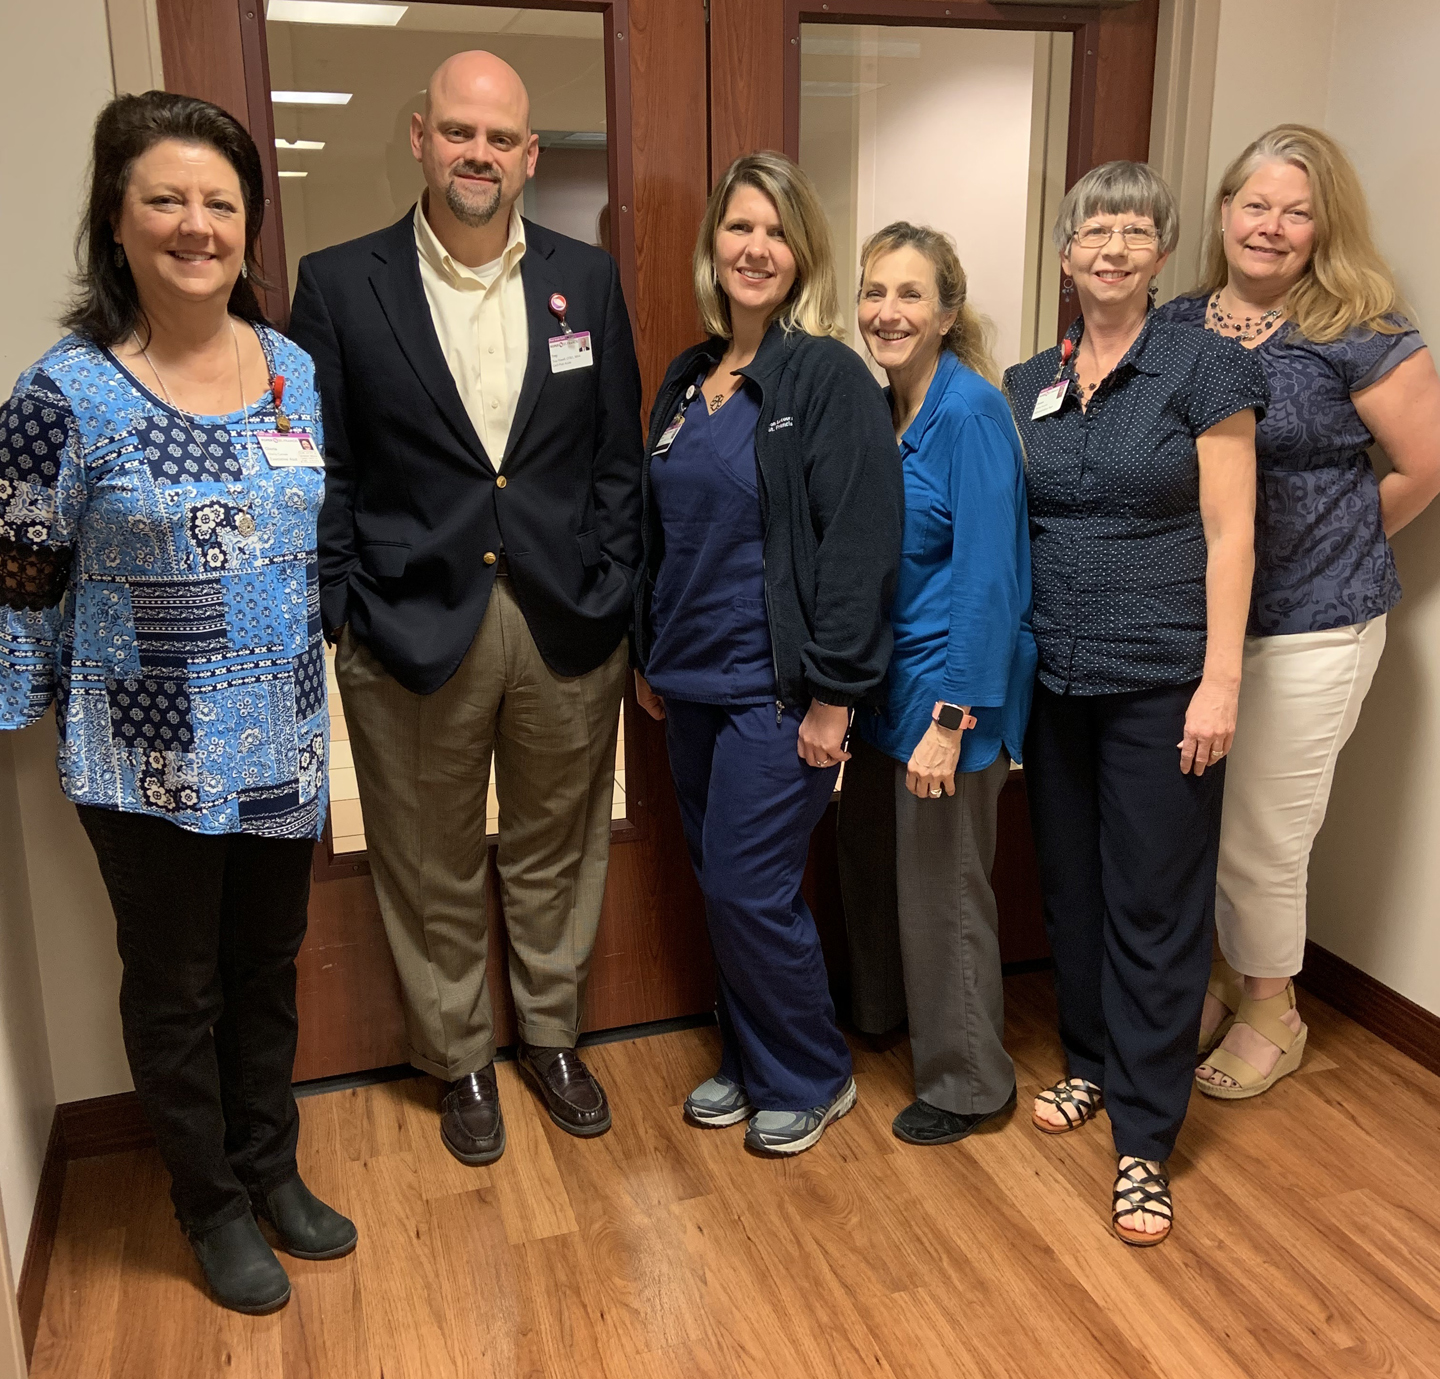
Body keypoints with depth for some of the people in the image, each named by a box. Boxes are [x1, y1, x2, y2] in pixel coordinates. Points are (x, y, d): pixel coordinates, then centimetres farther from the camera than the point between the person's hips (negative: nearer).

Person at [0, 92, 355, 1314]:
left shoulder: (296, 372, 2)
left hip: (284, 746, 4)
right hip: (150, 759, -4)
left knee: (268, 967, 18)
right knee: (175, 985, 13)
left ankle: (272, 1169, 40)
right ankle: (214, 1207, 34)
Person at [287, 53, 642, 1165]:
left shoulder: (587, 279, 5)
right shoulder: (339, 284, -1)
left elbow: (618, 456, 6)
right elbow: (325, 472, -1)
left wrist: (610, 595, -1)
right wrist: (342, 614, -7)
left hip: (567, 624, 2)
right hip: (414, 628, -1)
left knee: (558, 853, 16)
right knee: (433, 871, 12)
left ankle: (551, 1036, 38)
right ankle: (460, 1062, 34)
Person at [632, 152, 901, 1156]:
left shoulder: (830, 377, -10)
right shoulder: (686, 379, 11)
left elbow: (859, 543, -16)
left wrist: (833, 693, -18)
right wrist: (649, 658, 16)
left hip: (779, 686, -7)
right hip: (693, 680, 7)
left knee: (751, 891, -3)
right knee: (721, 884, 14)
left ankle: (811, 1077, 21)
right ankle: (749, 1062, 34)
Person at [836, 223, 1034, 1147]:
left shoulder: (970, 412, -17)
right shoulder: (883, 410, 7)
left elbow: (989, 578, -22)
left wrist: (949, 722, -23)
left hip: (951, 684, -8)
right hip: (885, 679, 8)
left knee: (942, 883, 5)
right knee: (869, 855, 20)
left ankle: (968, 1084, 26)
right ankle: (880, 1016, 46)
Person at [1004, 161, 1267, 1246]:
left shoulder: (1204, 367, -4)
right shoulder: (1031, 383, 9)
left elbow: (1230, 533, -8)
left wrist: (1220, 680, -14)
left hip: (1160, 678, -5)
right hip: (1055, 671, 5)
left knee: (1156, 902, 1)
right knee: (1071, 882, 15)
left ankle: (1144, 1139, 14)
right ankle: (1091, 1063, 36)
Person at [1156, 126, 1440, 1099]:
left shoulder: (1357, 333, -10)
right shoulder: (1176, 325, 5)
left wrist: (1335, 543, 3)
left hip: (1307, 629, -5)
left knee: (1261, 835, 6)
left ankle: (1271, 1013, 31)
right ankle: (1224, 977, 39)